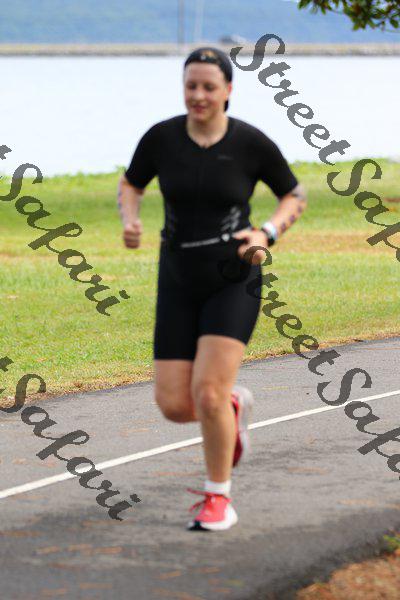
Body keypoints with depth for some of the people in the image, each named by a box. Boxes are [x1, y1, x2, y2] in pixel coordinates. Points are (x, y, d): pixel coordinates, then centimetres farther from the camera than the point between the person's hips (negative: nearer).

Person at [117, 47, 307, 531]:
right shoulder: (161, 137, -6)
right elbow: (130, 185, 11)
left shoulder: (252, 143, -11)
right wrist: (129, 220, -11)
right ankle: (233, 405, 34)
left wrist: (266, 234, -16)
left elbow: (295, 197, 2)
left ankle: (218, 500, 2)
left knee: (208, 393, -19)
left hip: (235, 280, -3)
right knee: (174, 406, -2)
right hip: (179, 285, 3)